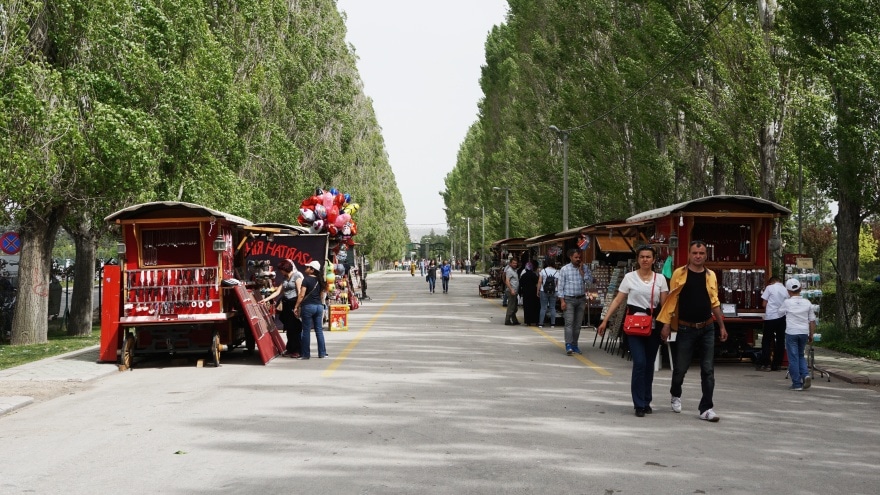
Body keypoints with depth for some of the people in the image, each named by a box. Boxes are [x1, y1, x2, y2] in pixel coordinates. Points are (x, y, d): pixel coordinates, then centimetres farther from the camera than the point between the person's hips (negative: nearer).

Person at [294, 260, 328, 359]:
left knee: (306, 331, 0)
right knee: (319, 330, 9)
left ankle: (305, 354, 2)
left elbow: (301, 295, -13)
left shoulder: (306, 279, -9)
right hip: (319, 306, 6)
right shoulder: (320, 280, 10)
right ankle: (322, 353, 10)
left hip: (308, 306, -6)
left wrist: (296, 307, -8)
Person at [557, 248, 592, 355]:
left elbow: (590, 280, -4)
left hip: (581, 299, 4)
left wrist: (581, 271, -8)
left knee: (578, 324, 7)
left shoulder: (584, 268, 8)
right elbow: (560, 286, -3)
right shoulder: (564, 269, -1)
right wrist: (562, 301, -10)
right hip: (569, 299, -4)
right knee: (569, 323, -13)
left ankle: (574, 345, 15)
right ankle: (568, 345, -19)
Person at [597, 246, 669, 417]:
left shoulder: (660, 279, 7)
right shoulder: (630, 277, 2)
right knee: (640, 363, -12)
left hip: (653, 326, 2)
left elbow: (664, 304, 4)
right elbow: (618, 300, 2)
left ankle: (646, 402, 21)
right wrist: (605, 320, -4)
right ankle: (639, 404, -4)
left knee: (649, 365, 8)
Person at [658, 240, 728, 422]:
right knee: (681, 367, 8)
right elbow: (672, 300, -4)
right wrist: (666, 325, -8)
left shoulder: (711, 276, 6)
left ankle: (706, 408, 4)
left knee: (708, 370, 0)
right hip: (686, 329, -2)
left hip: (707, 328, 3)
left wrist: (722, 326, 11)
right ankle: (676, 395, 36)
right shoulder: (679, 274, -4)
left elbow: (714, 302, 12)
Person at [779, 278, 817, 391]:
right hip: (804, 332, 4)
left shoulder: (787, 302, -5)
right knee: (800, 355, 21)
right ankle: (805, 375, -2)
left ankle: (797, 384, 1)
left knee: (793, 358, 2)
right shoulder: (807, 303, 3)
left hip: (791, 333, -3)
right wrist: (811, 335, 16)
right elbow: (812, 321, 7)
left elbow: (780, 313, 12)